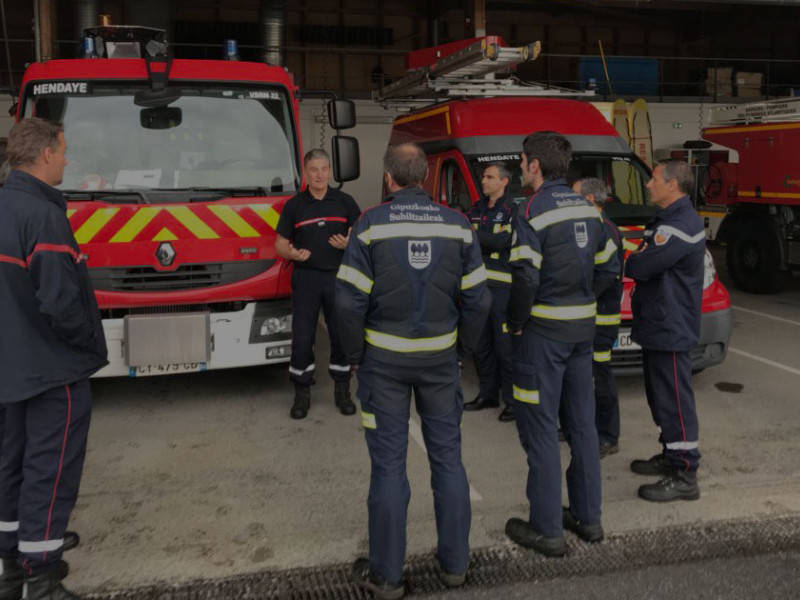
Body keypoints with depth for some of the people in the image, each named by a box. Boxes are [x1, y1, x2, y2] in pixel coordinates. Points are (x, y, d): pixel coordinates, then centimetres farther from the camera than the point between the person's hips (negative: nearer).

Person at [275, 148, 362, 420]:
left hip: (339, 277, 0)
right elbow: (280, 244, 6)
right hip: (306, 277, 0)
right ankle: (302, 394, 13)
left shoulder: (345, 202, 4)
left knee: (342, 334, 6)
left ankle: (342, 391, 20)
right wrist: (293, 253, -16)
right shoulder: (294, 205, 5)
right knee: (302, 337, 0)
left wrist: (348, 243, -16)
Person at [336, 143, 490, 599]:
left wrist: (355, 354, 1)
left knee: (389, 463, 5)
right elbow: (477, 299, -2)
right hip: (440, 357, 2)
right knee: (447, 456, 13)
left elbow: (350, 300, -13)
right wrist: (463, 346, 12)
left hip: (385, 359, -2)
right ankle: (455, 562, 24)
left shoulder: (372, 225, -10)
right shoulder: (457, 224, -2)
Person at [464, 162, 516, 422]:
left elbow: (502, 241, -17)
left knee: (505, 347, -6)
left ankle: (512, 401, 2)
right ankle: (487, 394, 24)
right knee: (481, 345, 12)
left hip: (502, 286, -7)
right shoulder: (477, 209, 18)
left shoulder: (513, 211, -3)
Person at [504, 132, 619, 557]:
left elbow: (525, 278, -22)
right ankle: (588, 516, 26)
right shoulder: (587, 209, 8)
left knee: (540, 429, 0)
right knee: (582, 422, 15)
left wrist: (516, 322, -8)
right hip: (582, 329, 8)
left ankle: (547, 529, 7)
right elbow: (608, 267, 12)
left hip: (544, 331, -7)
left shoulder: (533, 213, -15)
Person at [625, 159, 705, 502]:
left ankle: (685, 477, 1)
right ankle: (670, 456, 32)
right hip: (657, 325, 11)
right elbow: (646, 261, 15)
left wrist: (621, 262, -3)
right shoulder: (665, 220, 16)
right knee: (660, 396, 19)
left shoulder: (681, 226, -20)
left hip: (670, 329, -11)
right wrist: (634, 261, -5)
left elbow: (641, 267, -23)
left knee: (674, 400, -6)